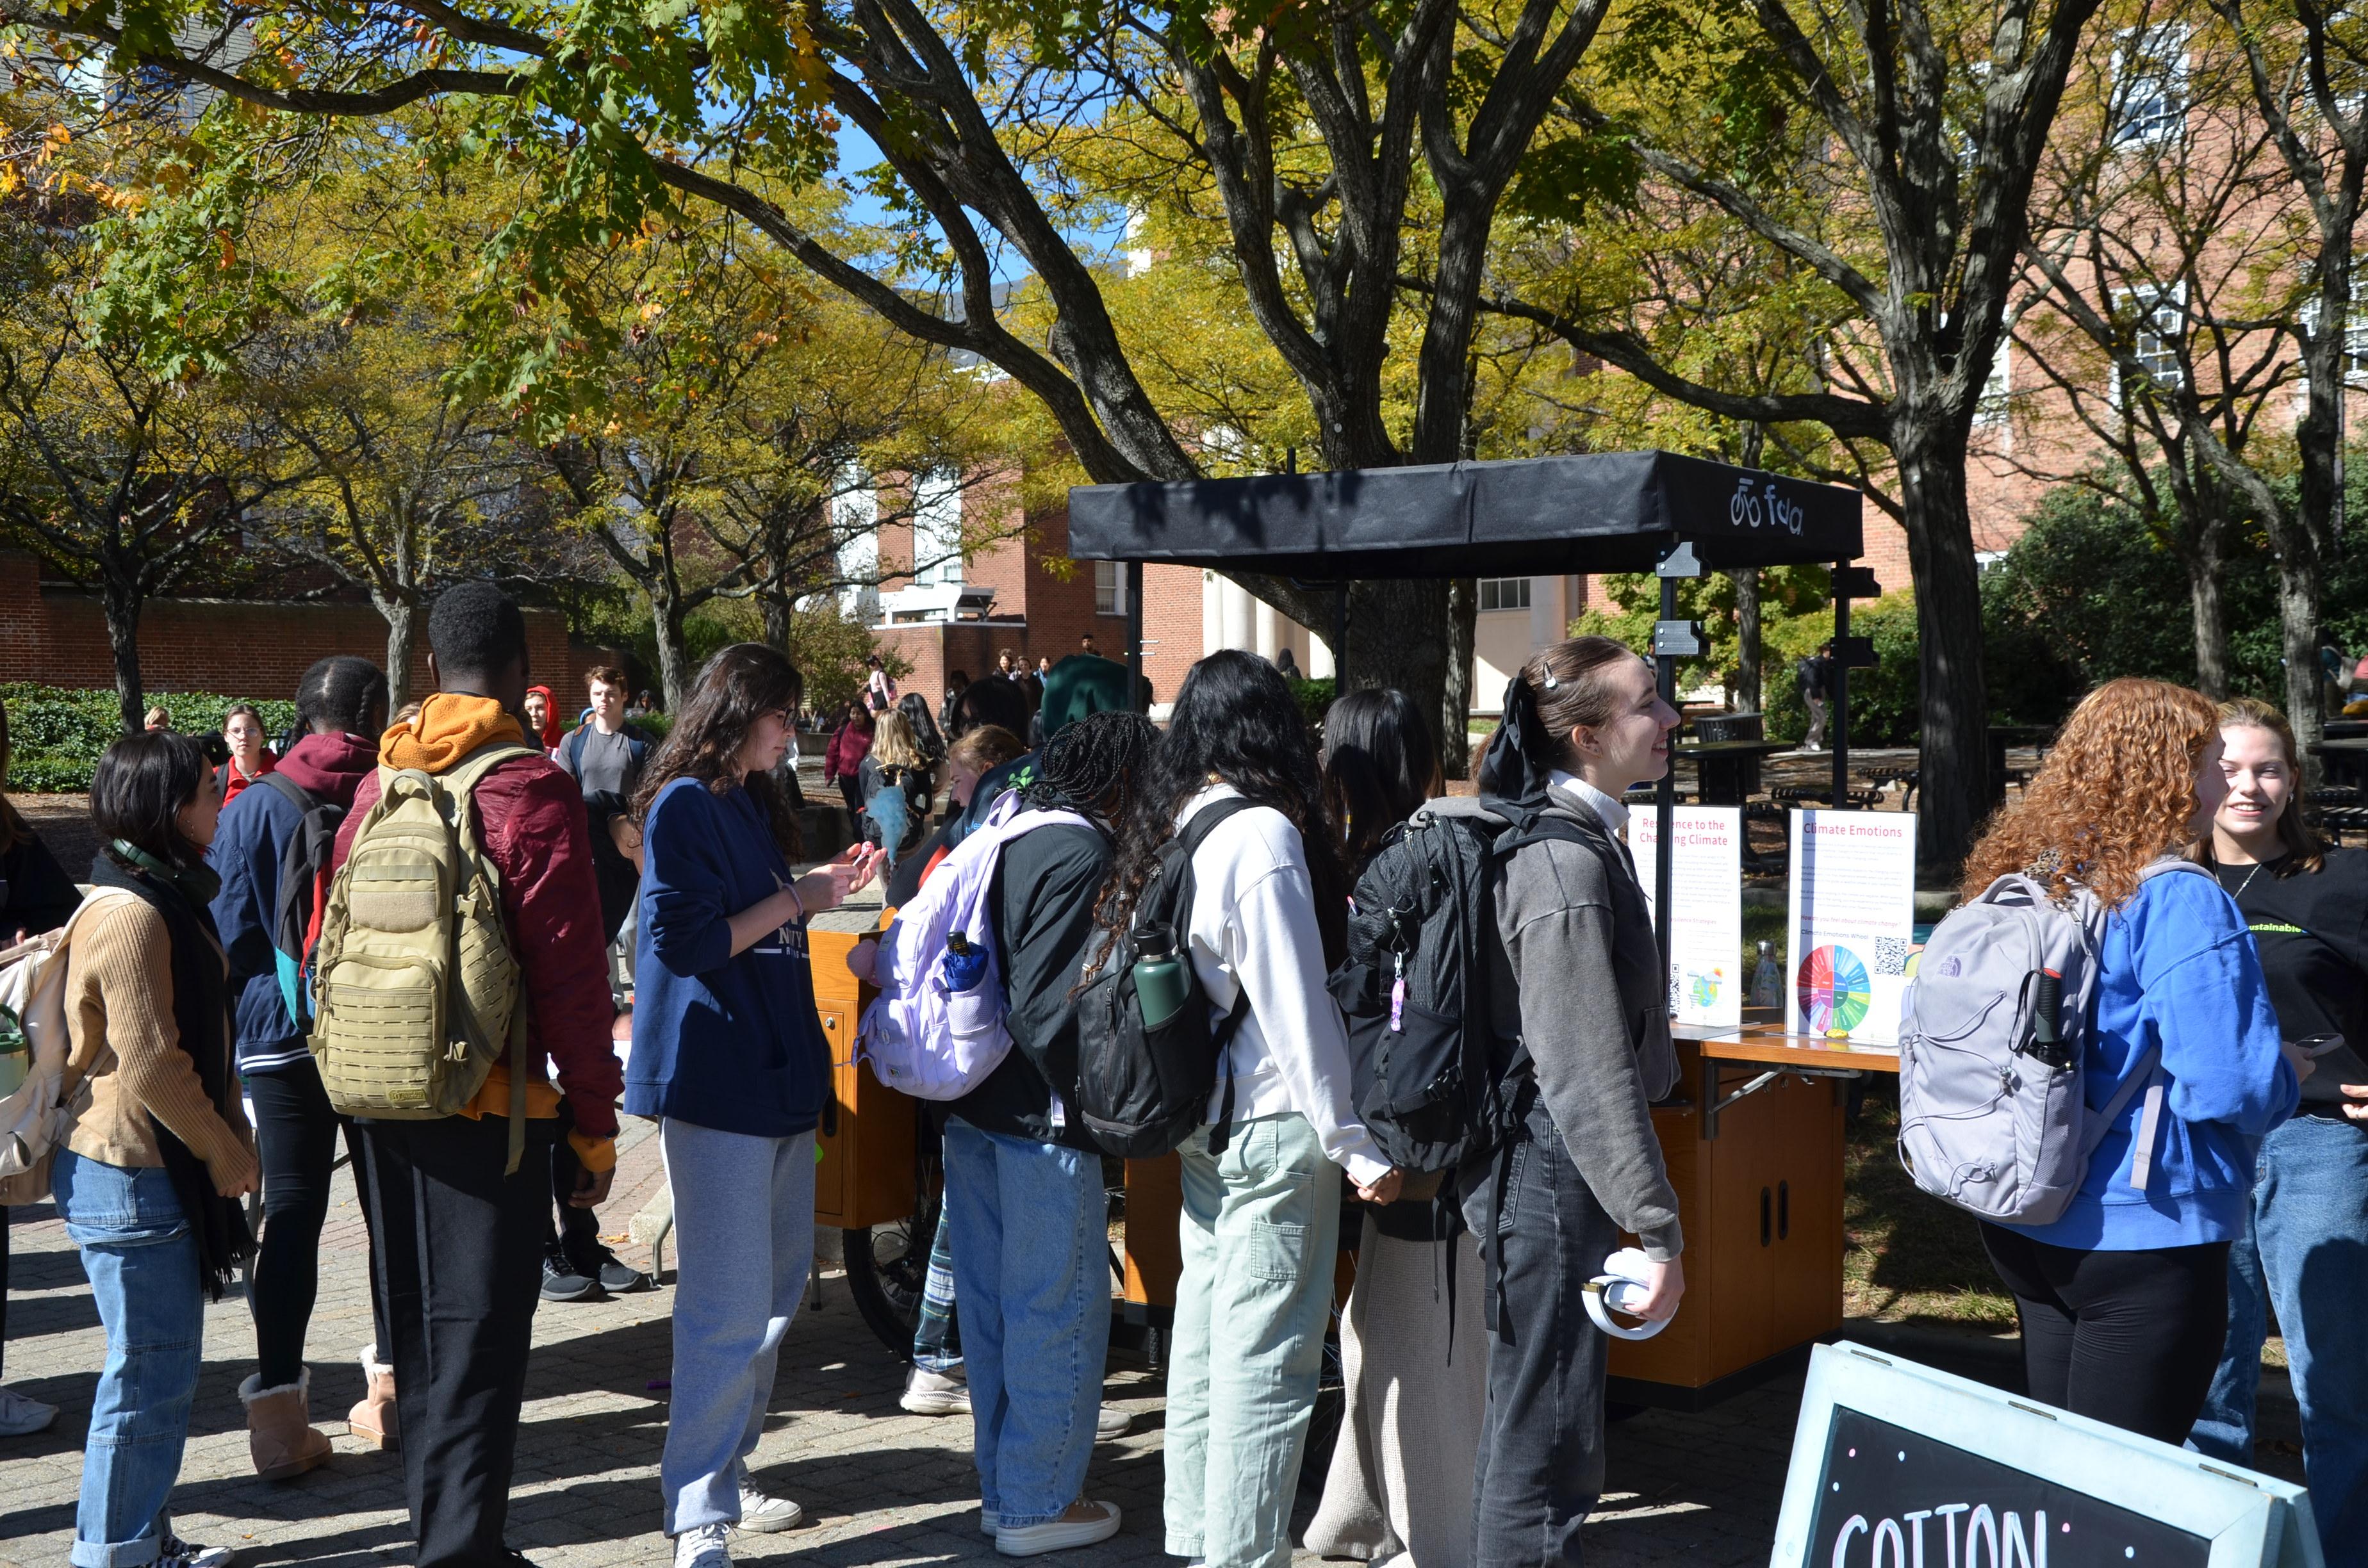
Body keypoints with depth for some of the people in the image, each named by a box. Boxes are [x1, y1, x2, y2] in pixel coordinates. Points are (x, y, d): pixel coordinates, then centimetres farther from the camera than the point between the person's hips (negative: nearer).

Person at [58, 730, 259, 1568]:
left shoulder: (167, 897, 13)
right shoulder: (133, 916, -20)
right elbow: (150, 1065, -22)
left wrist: (230, 1141, 12)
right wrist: (226, 1154, -12)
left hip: (158, 1172, 10)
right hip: (131, 1179, -10)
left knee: (162, 1366, 17)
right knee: (151, 1372, -1)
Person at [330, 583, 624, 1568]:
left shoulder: (378, 782, 6)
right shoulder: (532, 791, -13)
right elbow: (570, 976, -15)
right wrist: (594, 1126, -7)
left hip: (381, 1106, 6)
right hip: (491, 1108, -6)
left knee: (418, 1333, 18)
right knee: (478, 1339, 1)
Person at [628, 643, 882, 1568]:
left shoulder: (754, 804, 18)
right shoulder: (683, 805, -10)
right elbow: (687, 941, -17)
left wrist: (826, 887, 12)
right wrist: (795, 899, -11)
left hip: (777, 1074, 9)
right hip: (714, 1083, -9)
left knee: (777, 1289, 14)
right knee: (730, 1304, -8)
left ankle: (725, 1474, 26)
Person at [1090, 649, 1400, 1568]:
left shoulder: (1168, 825, 9)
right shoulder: (1262, 834, -16)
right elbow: (1295, 1007, -18)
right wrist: (1356, 1144, -14)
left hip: (1200, 1125, 9)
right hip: (1274, 1127, -9)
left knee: (1204, 1334, 16)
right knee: (1267, 1355, -2)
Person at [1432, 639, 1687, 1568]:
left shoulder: (1576, 837, 11)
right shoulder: (1567, 861, -20)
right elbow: (1590, 1073, -23)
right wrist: (1658, 1229, -20)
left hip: (1522, 1162, 10)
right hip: (1551, 1174, -10)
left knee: (1526, 1418, 21)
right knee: (1546, 1439, 0)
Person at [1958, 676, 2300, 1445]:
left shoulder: (2029, 881, 6)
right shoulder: (2179, 902, -18)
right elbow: (2231, 1084, -21)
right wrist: (2287, 1073, 2)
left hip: (2025, 1229, 8)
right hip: (2141, 1234, -8)